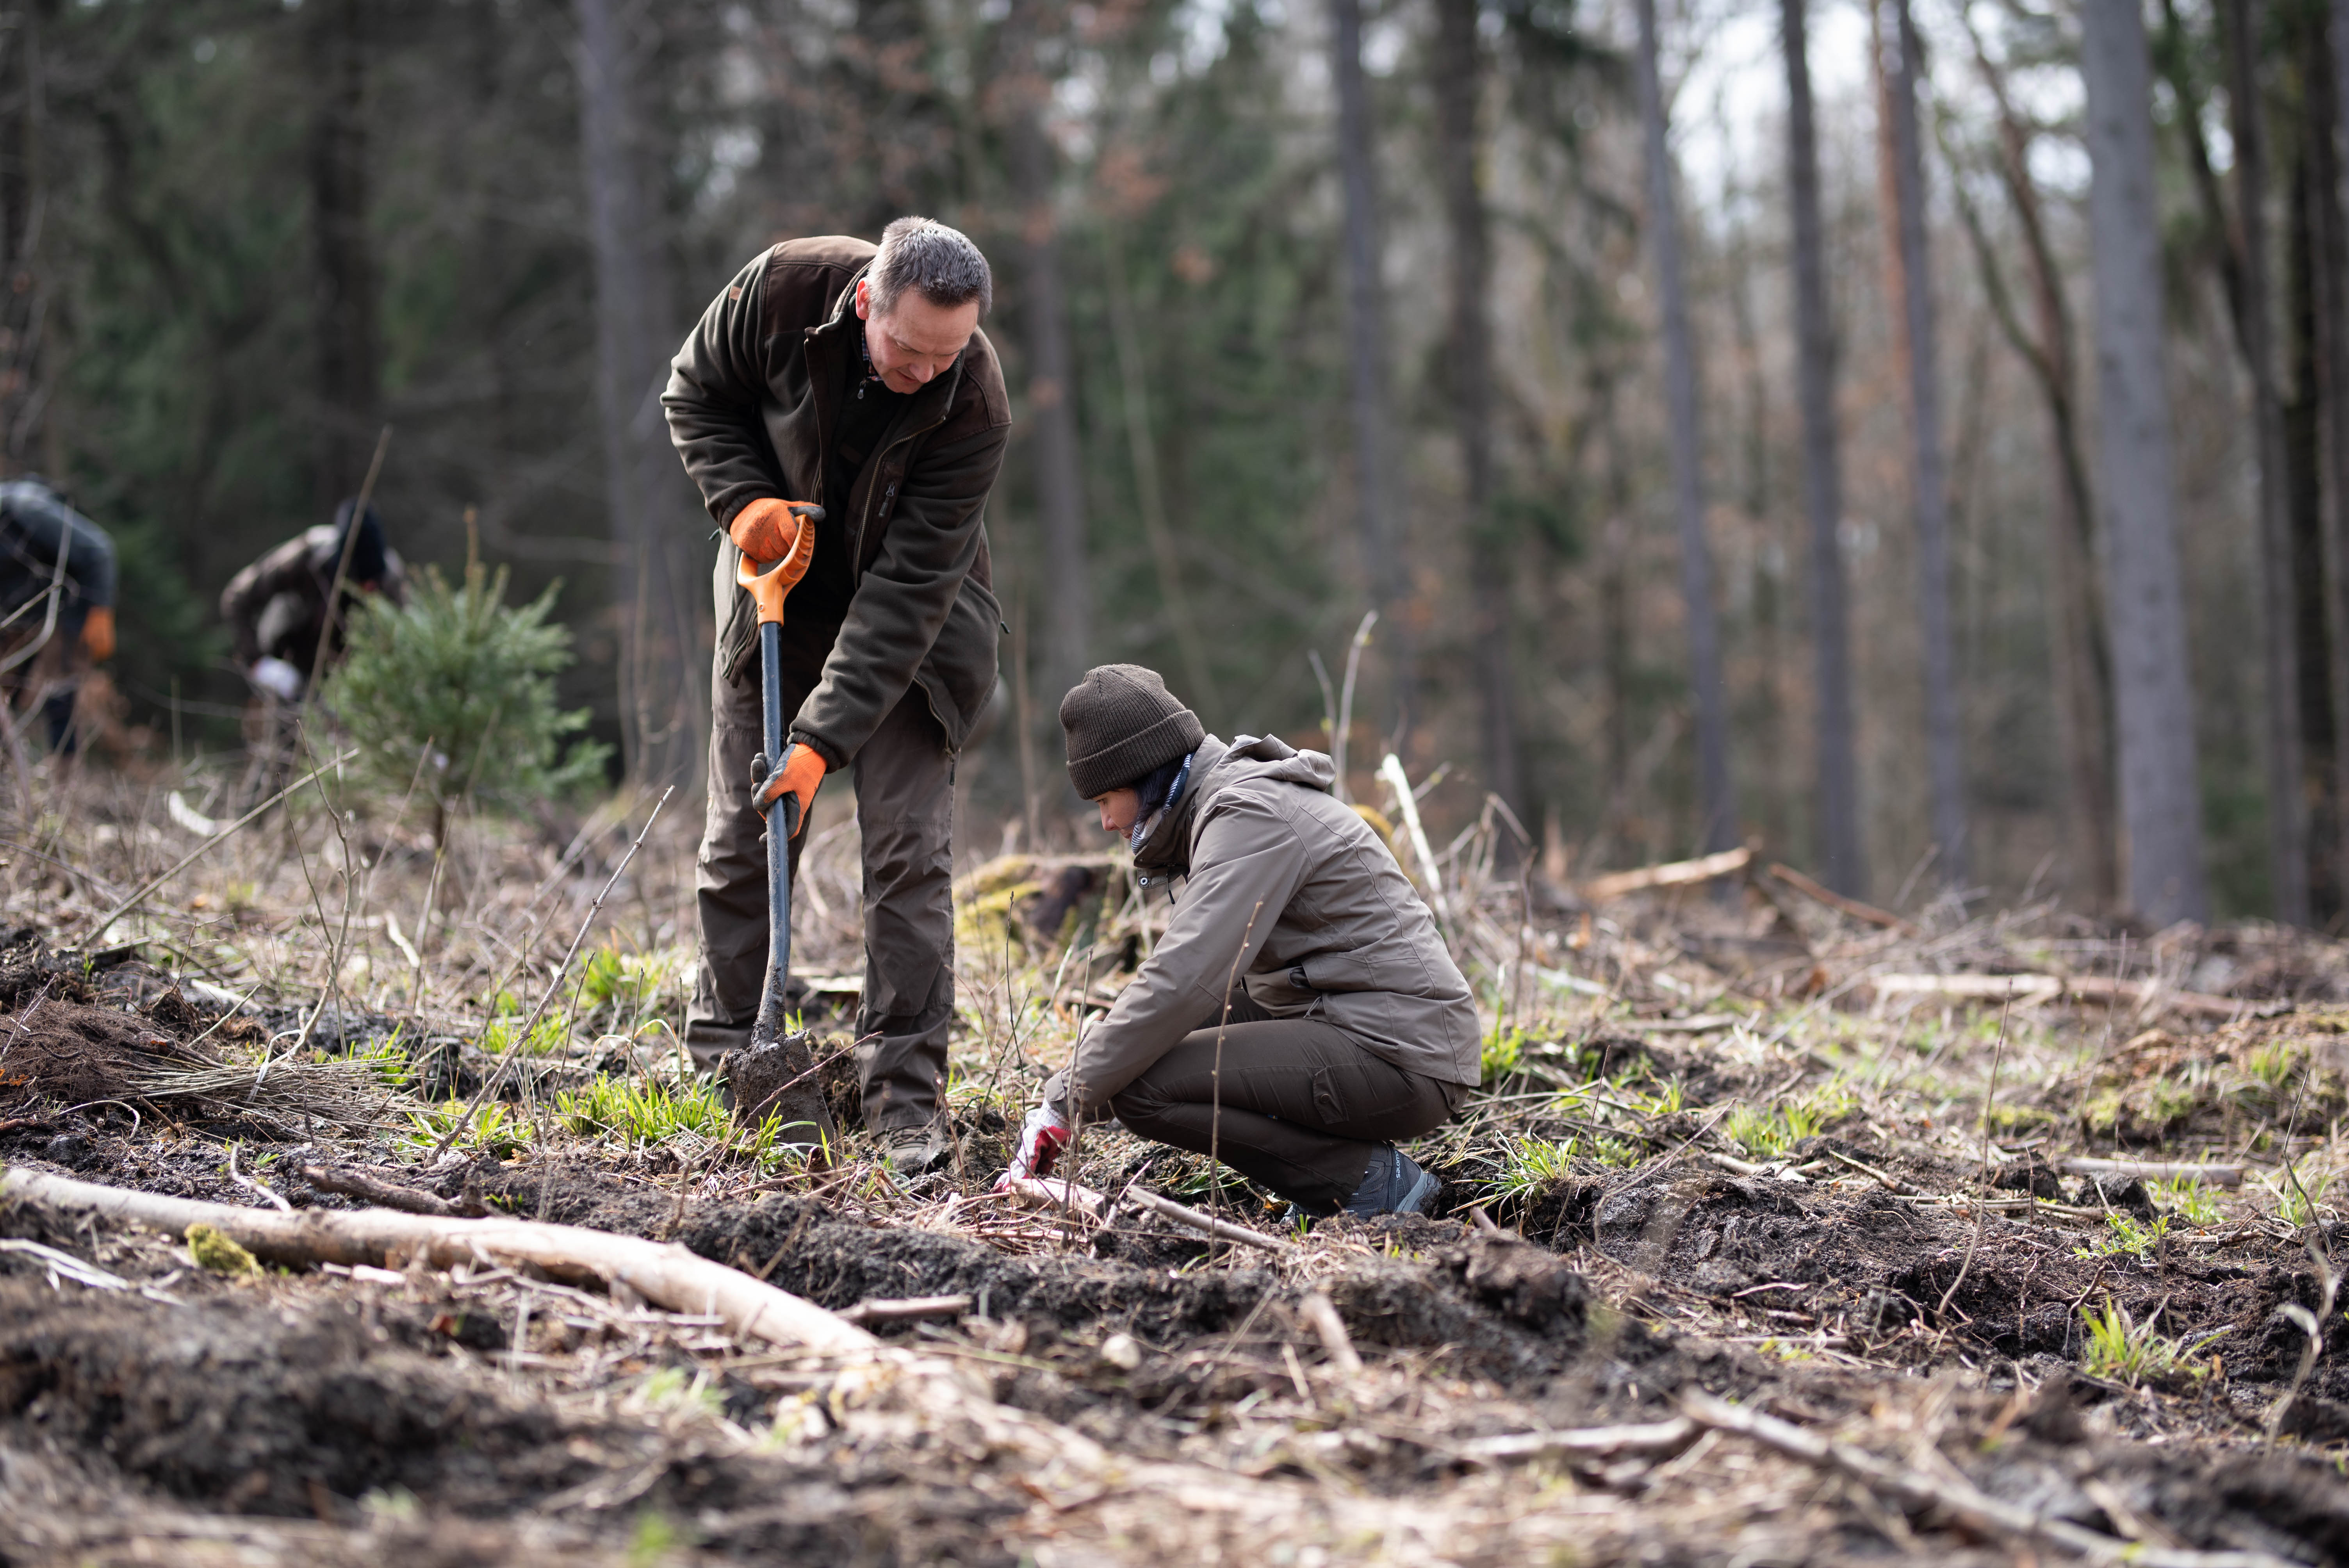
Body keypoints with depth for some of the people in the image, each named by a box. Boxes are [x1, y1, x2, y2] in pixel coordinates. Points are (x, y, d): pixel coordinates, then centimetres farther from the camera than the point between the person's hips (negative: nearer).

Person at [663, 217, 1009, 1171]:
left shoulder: (974, 406, -29)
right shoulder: (784, 289, -23)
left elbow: (908, 589, -29)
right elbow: (696, 394, -2)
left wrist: (826, 737, -34)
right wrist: (743, 498, -20)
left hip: (908, 624, -2)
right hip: (780, 594, 2)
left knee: (909, 846, -9)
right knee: (742, 838, 2)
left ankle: (905, 1091, -5)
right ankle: (723, 1066, 11)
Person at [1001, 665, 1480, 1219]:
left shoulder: (1251, 815, -14)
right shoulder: (1223, 801, 18)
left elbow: (1182, 982, -23)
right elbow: (1201, 975, 23)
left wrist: (1067, 1101, -18)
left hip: (1400, 1060, -10)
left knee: (1141, 1088, -16)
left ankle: (1370, 1180, -10)